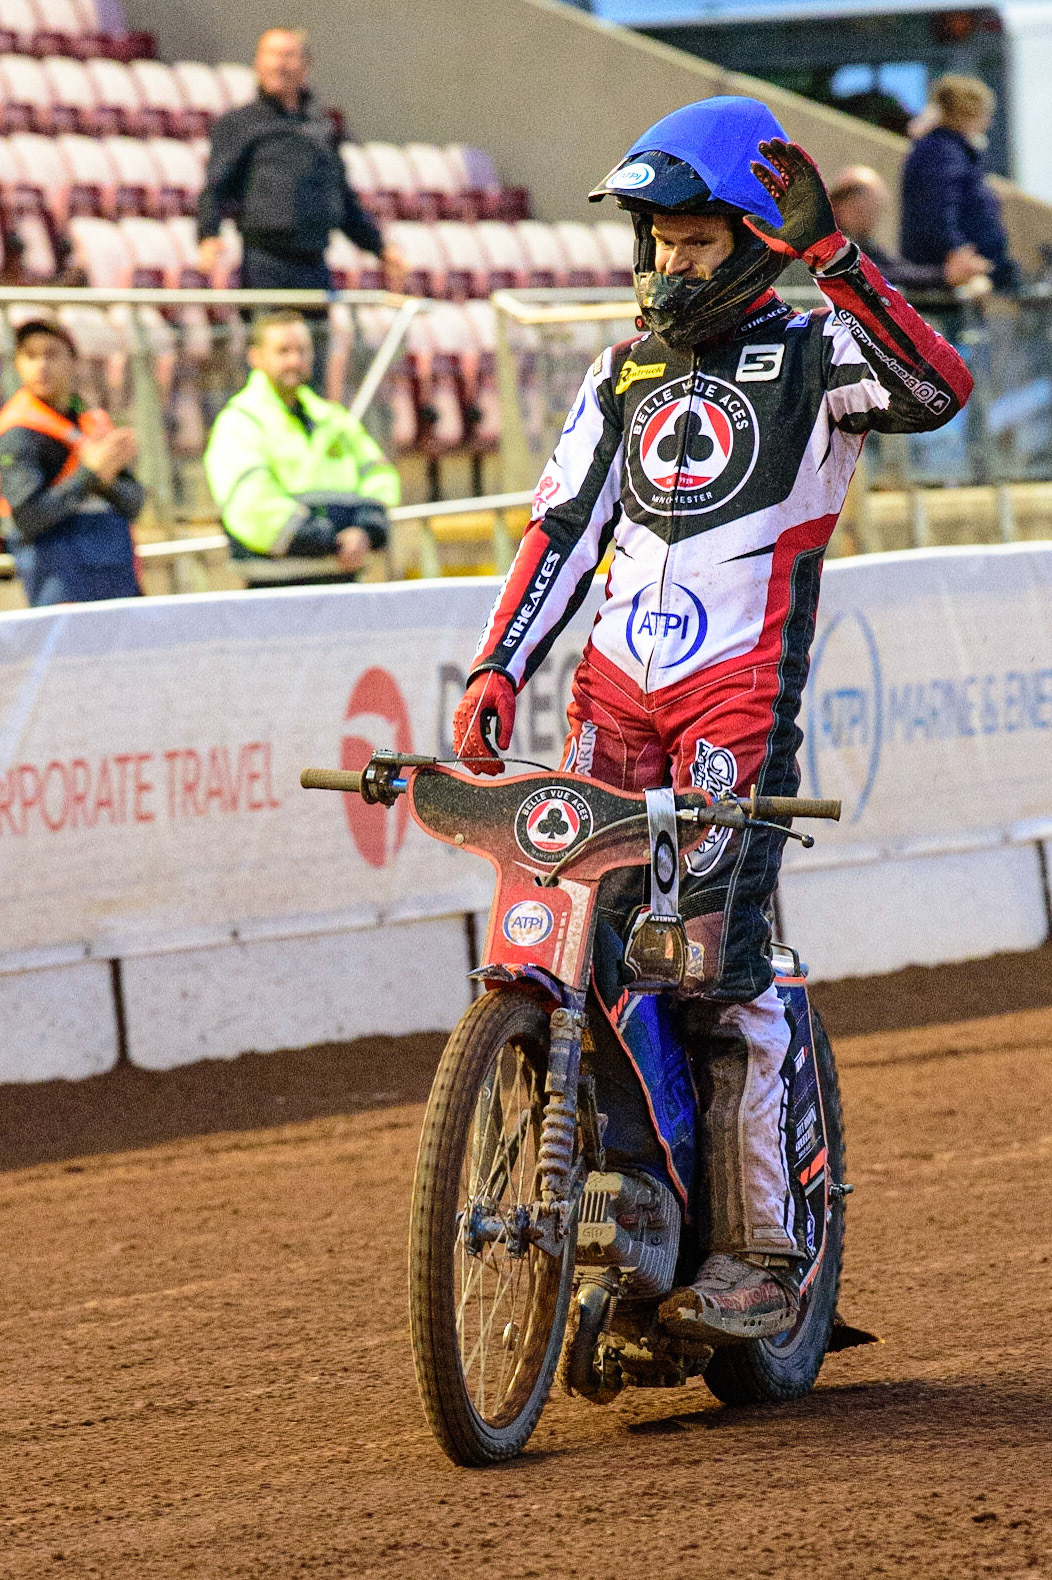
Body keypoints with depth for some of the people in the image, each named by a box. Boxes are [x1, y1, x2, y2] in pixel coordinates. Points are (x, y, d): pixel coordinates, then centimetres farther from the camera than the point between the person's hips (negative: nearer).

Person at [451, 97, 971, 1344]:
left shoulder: (811, 355, 1)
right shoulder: (626, 372, 18)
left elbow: (937, 389, -20)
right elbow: (564, 528, 18)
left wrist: (826, 254, -27)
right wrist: (495, 672, 6)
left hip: (742, 700, -6)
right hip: (615, 690, 6)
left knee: (720, 964, -13)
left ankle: (760, 1251, -8)